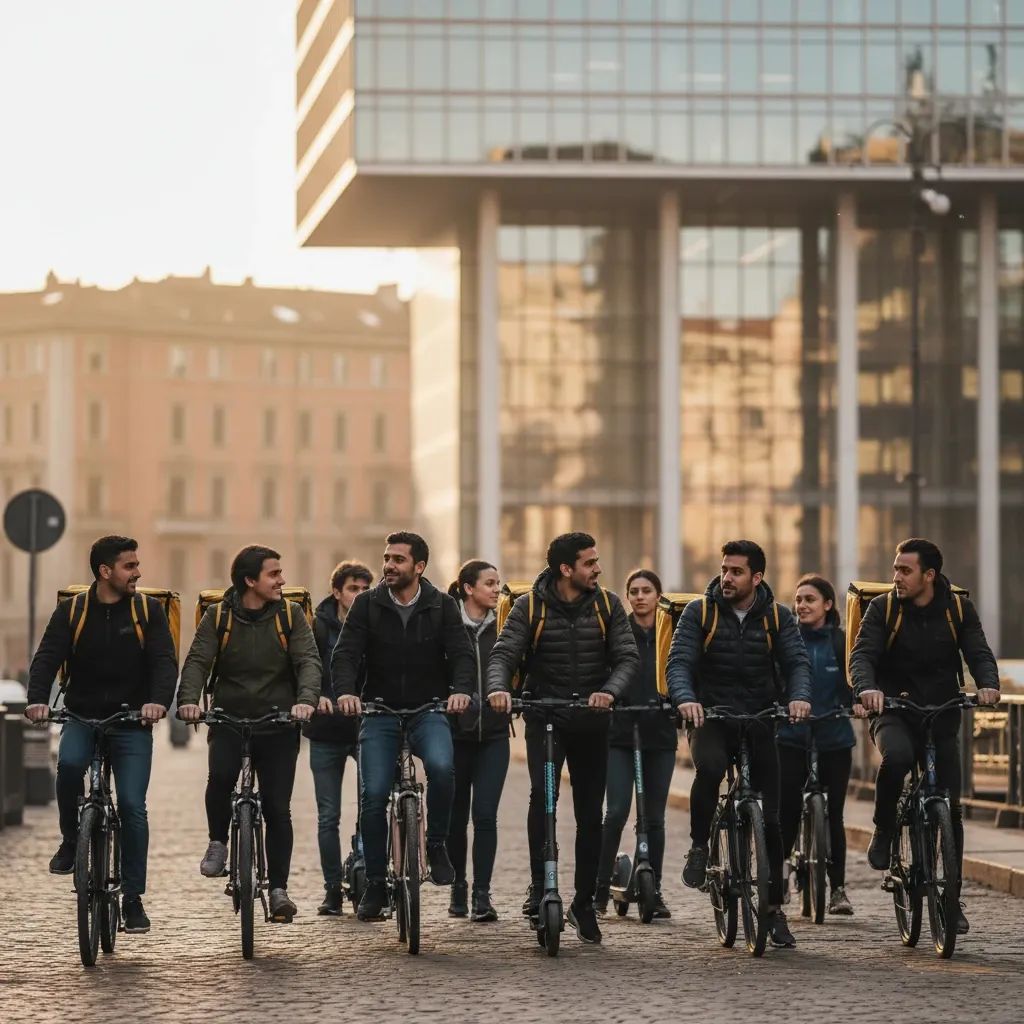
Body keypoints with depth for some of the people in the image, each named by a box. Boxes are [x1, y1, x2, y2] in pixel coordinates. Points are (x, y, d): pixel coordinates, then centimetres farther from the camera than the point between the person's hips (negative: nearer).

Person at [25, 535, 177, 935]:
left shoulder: (148, 610, 1)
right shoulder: (72, 611, 2)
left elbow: (164, 661, -9)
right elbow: (47, 657, -8)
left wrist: (158, 700, -29)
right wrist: (38, 699, -28)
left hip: (131, 722, 0)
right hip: (82, 717, 0)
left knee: (132, 806, -8)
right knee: (69, 763, -31)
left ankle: (133, 898, 3)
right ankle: (70, 839, -5)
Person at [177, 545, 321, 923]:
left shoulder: (290, 615, 1)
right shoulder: (219, 616, 0)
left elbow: (308, 661, -9)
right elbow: (198, 660, -10)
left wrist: (306, 700, -29)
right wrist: (189, 700, -29)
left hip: (278, 725, 1)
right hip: (229, 720, -1)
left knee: (277, 808, -3)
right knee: (220, 775, -29)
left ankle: (278, 888, 7)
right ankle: (218, 843, -5)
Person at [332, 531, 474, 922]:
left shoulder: (442, 607, 1)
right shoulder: (368, 605, 0)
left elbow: (461, 654, -7)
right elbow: (346, 654, -7)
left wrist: (461, 689, -28)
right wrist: (346, 691, -27)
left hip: (428, 711, -1)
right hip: (380, 712, 1)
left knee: (442, 766, -30)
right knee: (373, 795, -9)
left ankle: (436, 845, -7)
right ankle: (375, 883, 6)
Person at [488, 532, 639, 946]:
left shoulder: (607, 605, 0)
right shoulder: (529, 606, -4)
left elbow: (628, 657, -6)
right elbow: (504, 653, -13)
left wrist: (609, 690, -27)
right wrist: (498, 687, -34)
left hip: (591, 719, 2)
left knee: (590, 813, 6)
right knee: (542, 791, -25)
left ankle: (584, 903, 17)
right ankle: (538, 884, -18)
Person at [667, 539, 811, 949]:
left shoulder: (777, 617, 3)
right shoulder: (699, 612, -2)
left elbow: (797, 662, -7)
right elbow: (679, 662, -12)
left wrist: (799, 697, -30)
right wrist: (686, 698, -33)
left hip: (759, 722, 2)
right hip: (710, 719, -2)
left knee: (770, 818, -1)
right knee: (709, 768, -36)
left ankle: (774, 908, 10)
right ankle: (699, 847, -13)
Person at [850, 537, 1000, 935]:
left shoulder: (958, 609, 1)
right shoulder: (882, 608, -5)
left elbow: (979, 652, -8)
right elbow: (862, 654, -16)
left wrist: (987, 684, -31)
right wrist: (867, 688, -38)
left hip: (942, 716, 2)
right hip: (894, 712, -2)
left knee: (951, 809, -2)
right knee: (896, 757, -36)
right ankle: (883, 831, -10)